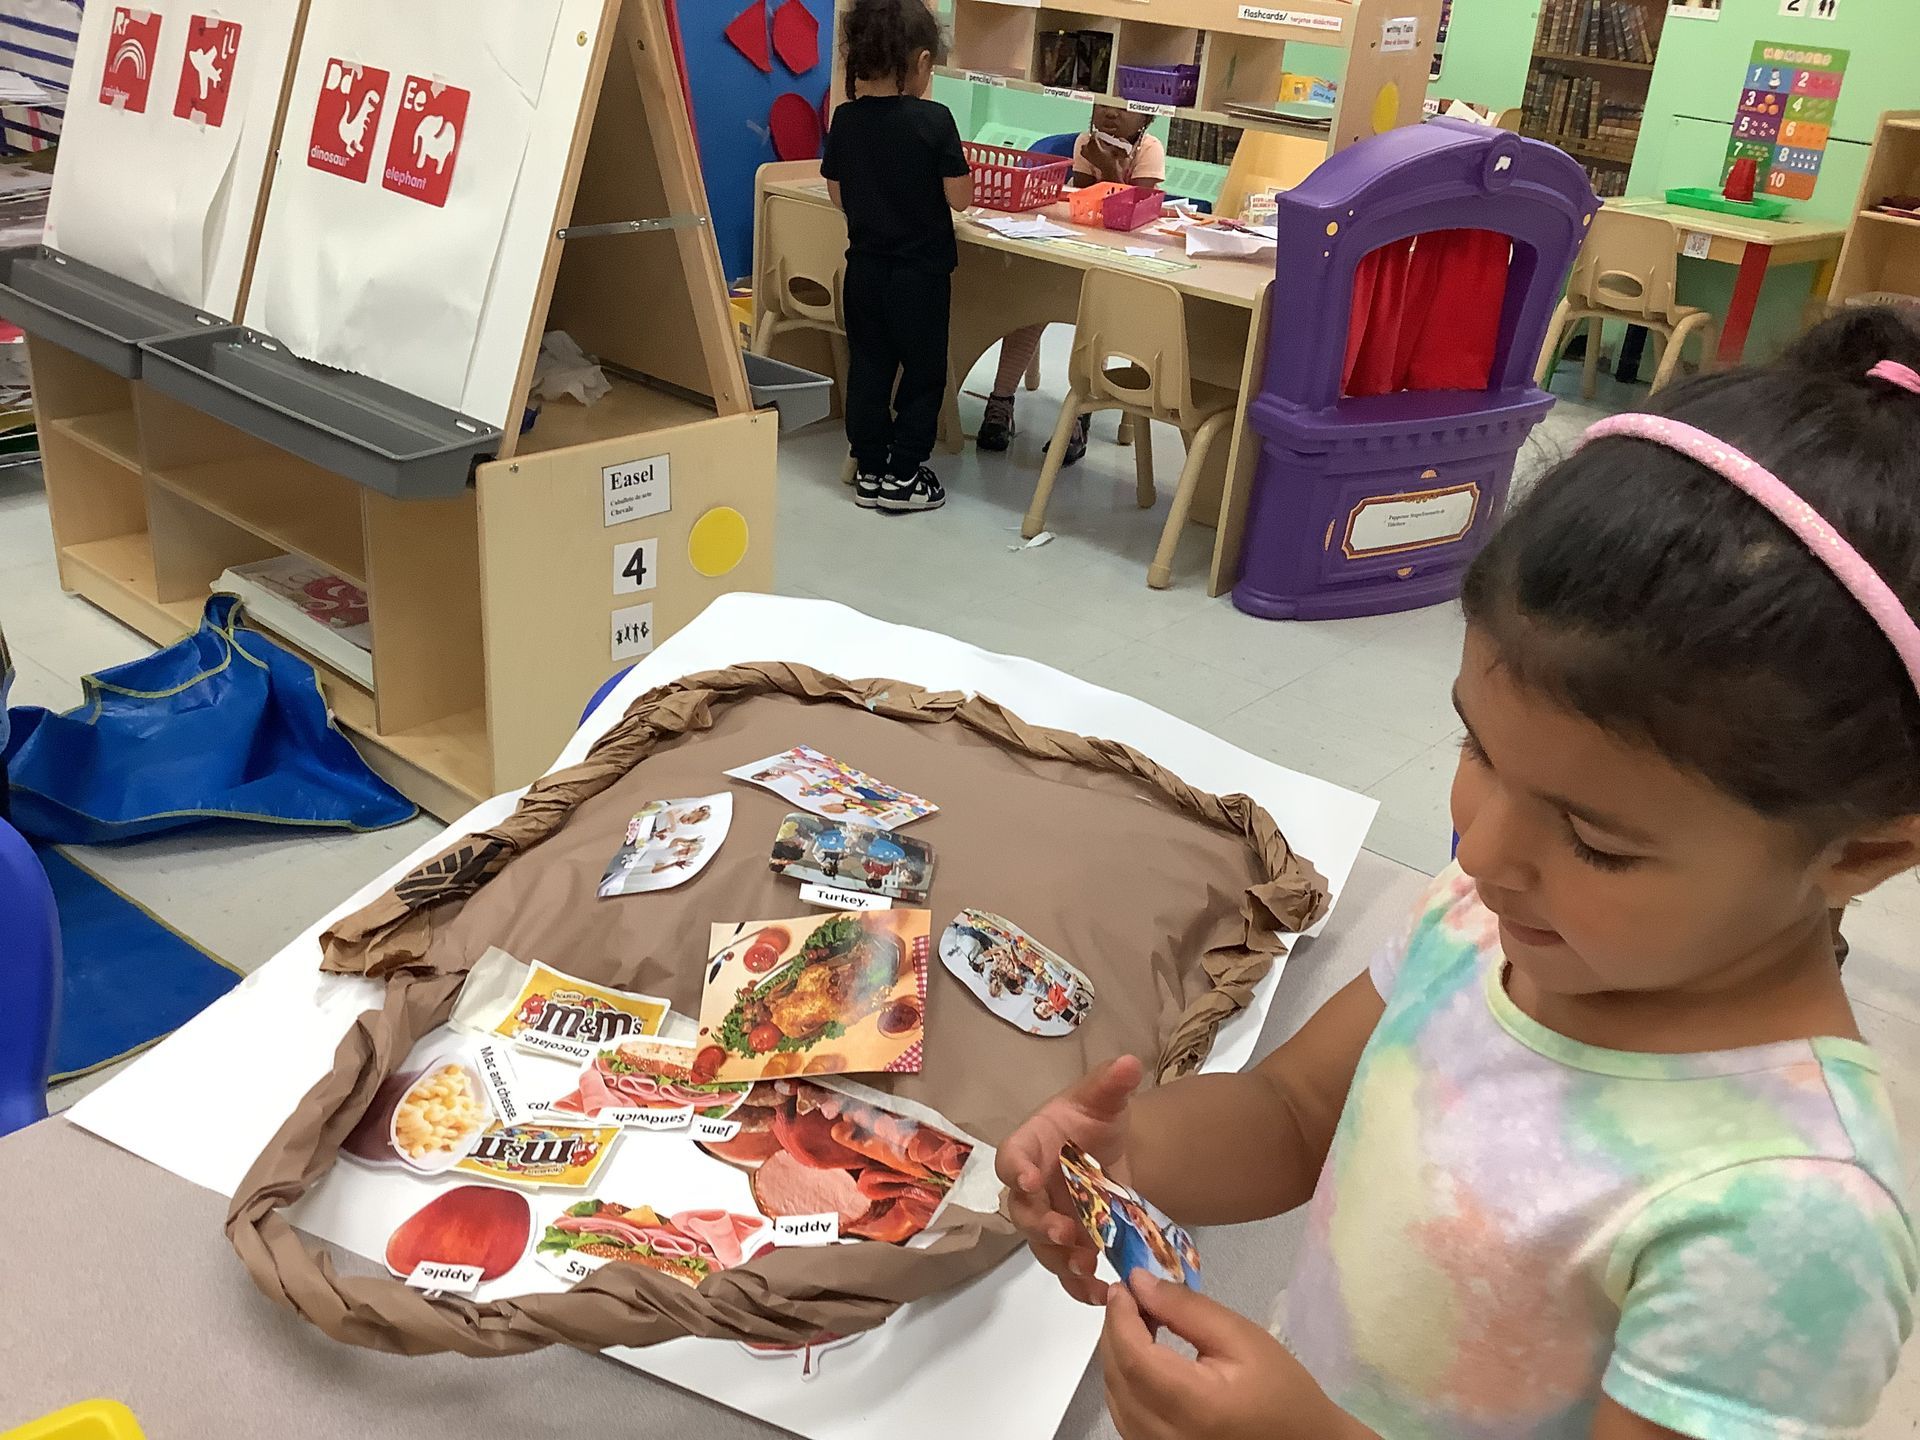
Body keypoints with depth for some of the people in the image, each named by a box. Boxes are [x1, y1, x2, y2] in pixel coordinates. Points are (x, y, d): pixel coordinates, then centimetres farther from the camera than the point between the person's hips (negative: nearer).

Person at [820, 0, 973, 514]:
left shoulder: (845, 119, -1)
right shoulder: (933, 120, -16)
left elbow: (838, 196, 6)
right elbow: (959, 198, -12)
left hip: (864, 268, 5)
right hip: (921, 271, -5)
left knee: (868, 367, 13)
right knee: (923, 370, 8)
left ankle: (869, 471, 18)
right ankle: (903, 476, 10)